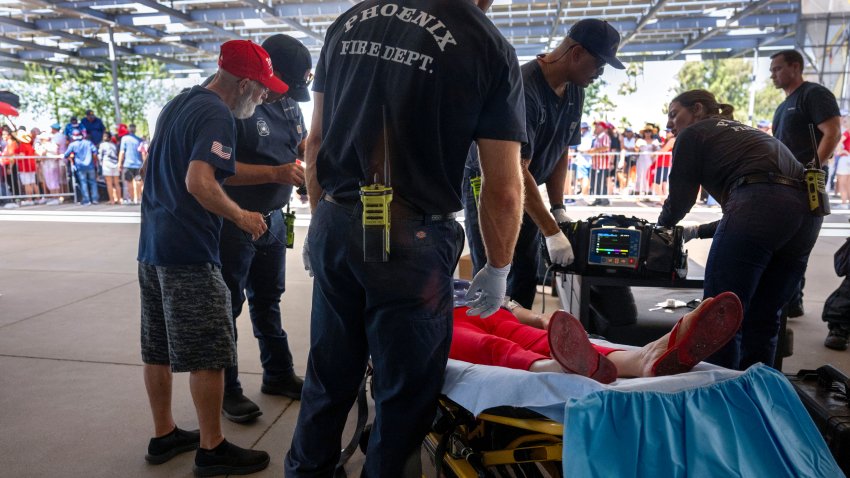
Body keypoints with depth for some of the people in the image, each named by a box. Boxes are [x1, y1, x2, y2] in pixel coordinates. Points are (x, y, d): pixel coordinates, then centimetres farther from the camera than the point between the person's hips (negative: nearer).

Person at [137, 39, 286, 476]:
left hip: (151, 246, 10)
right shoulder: (218, 116, -15)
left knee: (158, 350, 16)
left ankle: (163, 436, 30)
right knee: (208, 356, 1)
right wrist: (242, 217, -13)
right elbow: (198, 182, -27)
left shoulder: (177, 104, 15)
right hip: (188, 254, -10)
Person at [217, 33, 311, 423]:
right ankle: (226, 390, 18)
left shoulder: (288, 103, 4)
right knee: (227, 306, 4)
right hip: (233, 223, -8)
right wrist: (274, 174, -30)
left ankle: (278, 375, 33)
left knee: (268, 299, 18)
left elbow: (302, 140, 19)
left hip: (273, 219, 8)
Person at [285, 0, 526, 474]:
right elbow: (503, 189, -7)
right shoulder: (490, 46, -6)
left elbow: (316, 140, 11)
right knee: (405, 393, 14)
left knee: (328, 377, 22)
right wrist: (498, 269, 7)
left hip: (334, 227, 6)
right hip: (410, 240, -5)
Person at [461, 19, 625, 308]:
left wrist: (558, 209, -3)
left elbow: (561, 151, 7)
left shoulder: (575, 91, -1)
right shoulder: (523, 88, -28)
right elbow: (516, 170, -31)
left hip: (526, 188, 8)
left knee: (526, 274, 9)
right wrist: (551, 231, -30)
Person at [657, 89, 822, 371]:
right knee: (762, 320, 14)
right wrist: (700, 231, 47)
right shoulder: (744, 132, 36)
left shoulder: (692, 134, 14)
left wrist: (660, 228, 32)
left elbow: (680, 197, 14)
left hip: (759, 207, -8)